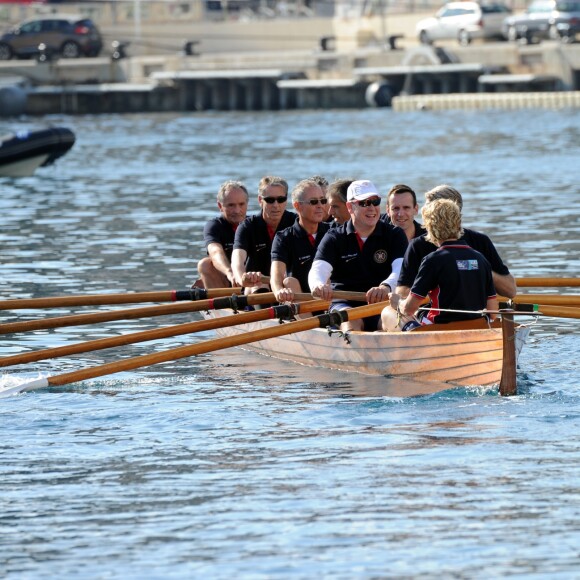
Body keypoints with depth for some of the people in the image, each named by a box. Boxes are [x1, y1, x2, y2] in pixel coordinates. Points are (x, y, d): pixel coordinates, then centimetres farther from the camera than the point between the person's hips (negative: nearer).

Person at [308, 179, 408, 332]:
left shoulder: (394, 235, 8)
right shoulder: (335, 238, 9)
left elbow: (401, 270, -10)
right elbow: (318, 270, -6)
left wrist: (386, 287, -35)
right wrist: (319, 286, -35)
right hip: (345, 304, 0)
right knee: (350, 320, -34)